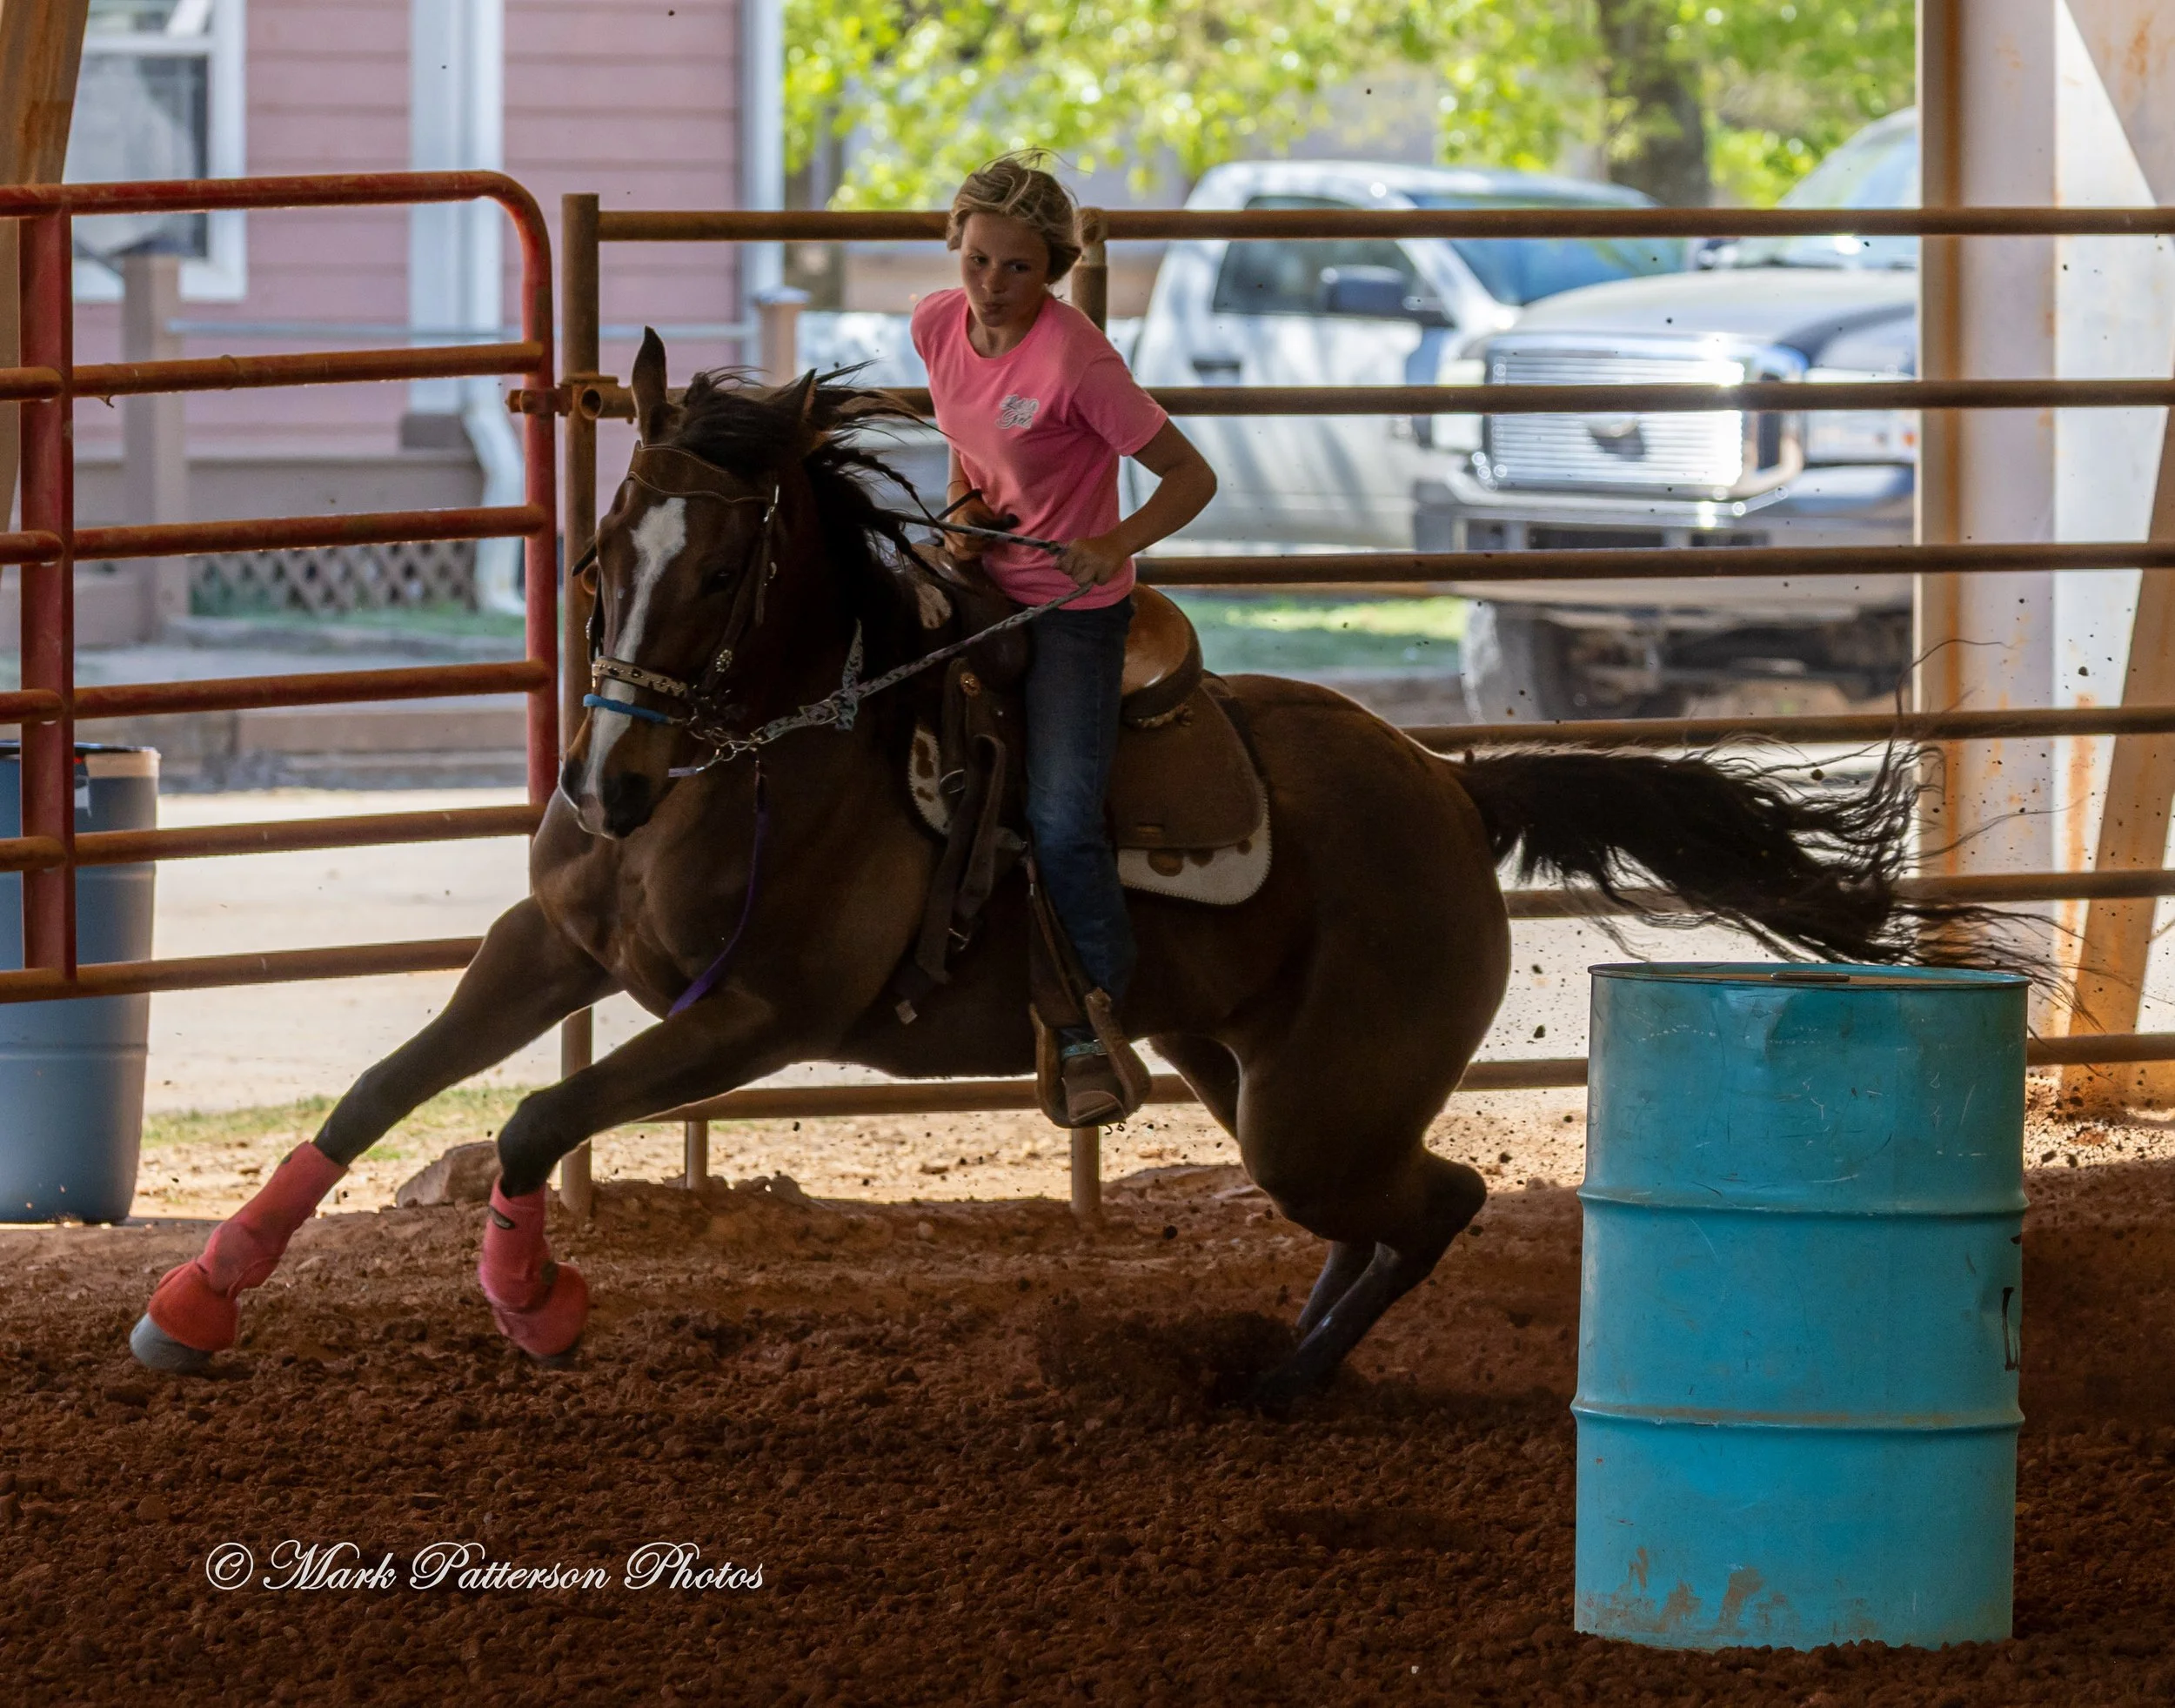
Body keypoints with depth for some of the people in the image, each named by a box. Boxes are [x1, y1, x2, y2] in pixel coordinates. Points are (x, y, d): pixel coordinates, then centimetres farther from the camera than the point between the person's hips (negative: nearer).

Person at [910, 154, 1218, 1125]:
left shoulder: (1076, 361, -23)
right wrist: (963, 508, -3)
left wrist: (1115, 547, -34)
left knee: (1062, 821, -13)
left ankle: (1093, 1036, -6)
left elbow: (1191, 478, -19)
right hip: (980, 584, 7)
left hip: (1072, 607, -7)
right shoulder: (937, 326, -3)